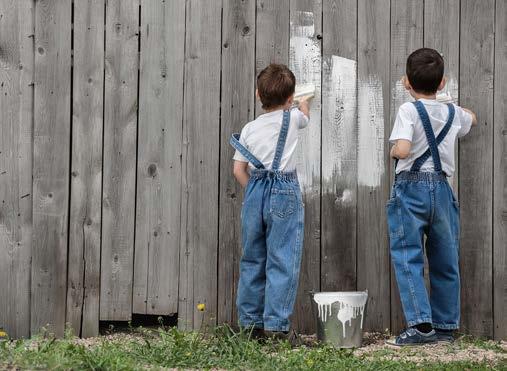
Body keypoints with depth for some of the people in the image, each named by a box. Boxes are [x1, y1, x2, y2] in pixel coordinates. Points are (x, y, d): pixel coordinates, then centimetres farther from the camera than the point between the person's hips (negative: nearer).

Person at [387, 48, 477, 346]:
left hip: (411, 188, -5)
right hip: (442, 188, 5)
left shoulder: (409, 110, -9)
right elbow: (471, 119, 34)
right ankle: (445, 326, 17)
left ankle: (421, 324, -11)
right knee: (445, 262, 11)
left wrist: (393, 151, -1)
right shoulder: (453, 112, 9)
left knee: (408, 259, -2)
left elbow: (402, 150, -22)